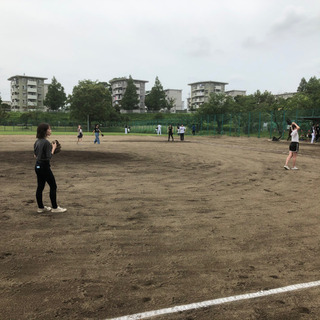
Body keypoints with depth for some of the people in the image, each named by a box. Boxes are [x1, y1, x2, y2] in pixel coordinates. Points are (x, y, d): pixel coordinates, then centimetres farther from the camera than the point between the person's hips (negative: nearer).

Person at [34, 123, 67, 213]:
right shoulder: (46, 142, -19)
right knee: (53, 186, 4)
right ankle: (55, 207, 11)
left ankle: (40, 207, 21)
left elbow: (35, 155, 13)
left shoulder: (37, 142, 7)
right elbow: (49, 157, -21)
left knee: (40, 187, 13)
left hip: (37, 166, 8)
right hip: (44, 167, -8)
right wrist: (53, 148, -10)